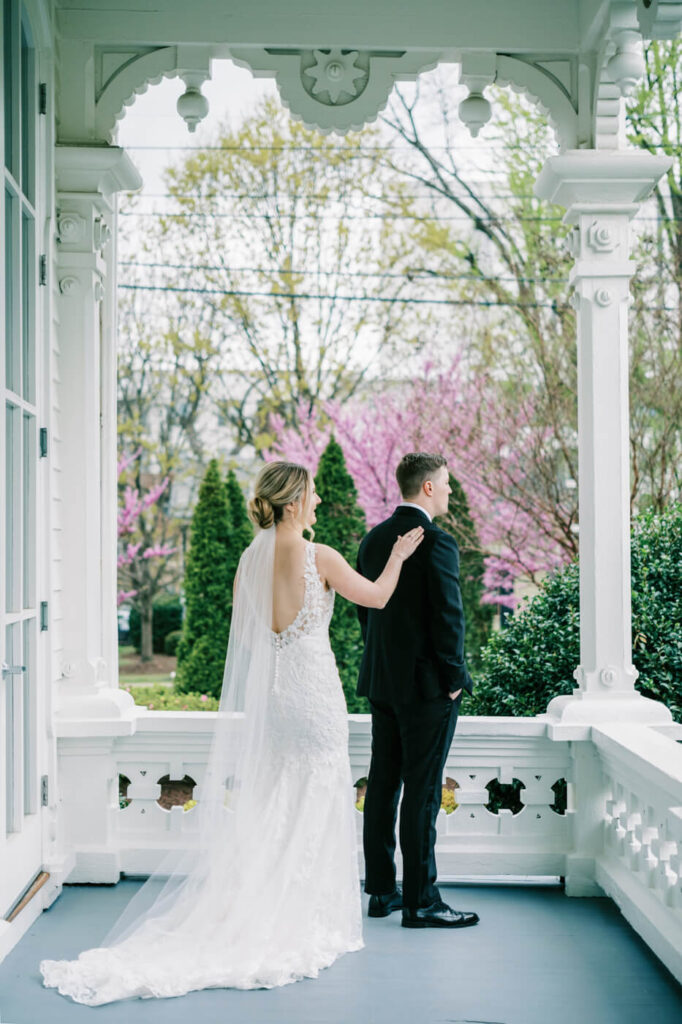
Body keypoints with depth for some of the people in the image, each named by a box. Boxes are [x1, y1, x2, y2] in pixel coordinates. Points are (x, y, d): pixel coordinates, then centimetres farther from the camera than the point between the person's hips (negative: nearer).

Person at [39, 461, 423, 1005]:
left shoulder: (251, 560, 3)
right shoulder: (318, 557, -14)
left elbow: (244, 637, 9)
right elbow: (376, 596, -1)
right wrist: (398, 556, 13)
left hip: (265, 692, 6)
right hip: (312, 690, -5)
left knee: (269, 806, 14)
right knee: (314, 804, 4)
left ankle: (257, 916, 18)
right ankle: (306, 921, 10)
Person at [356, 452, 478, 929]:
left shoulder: (374, 540, 8)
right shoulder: (437, 542, -16)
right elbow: (449, 617, -17)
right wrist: (454, 679, -8)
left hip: (382, 681, 8)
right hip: (426, 684, -8)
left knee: (382, 785, 12)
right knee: (423, 792, -3)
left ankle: (381, 892, 19)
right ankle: (420, 902, 2)